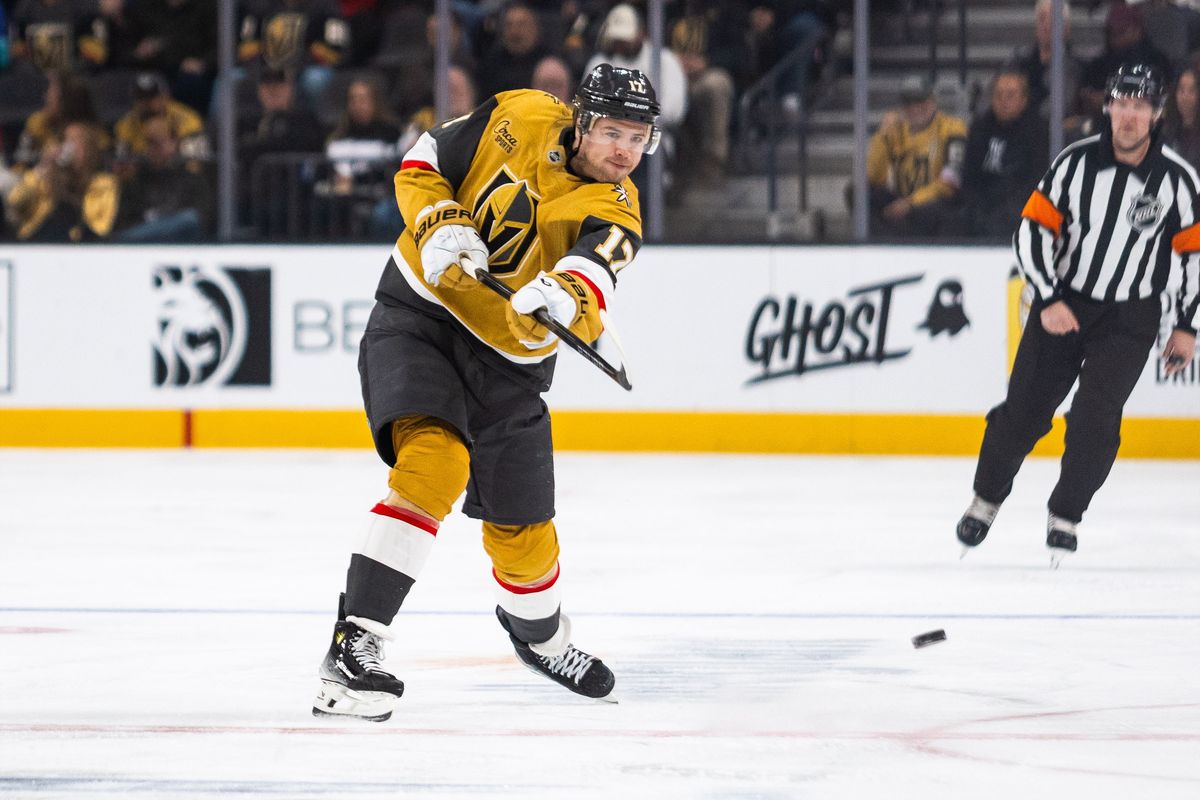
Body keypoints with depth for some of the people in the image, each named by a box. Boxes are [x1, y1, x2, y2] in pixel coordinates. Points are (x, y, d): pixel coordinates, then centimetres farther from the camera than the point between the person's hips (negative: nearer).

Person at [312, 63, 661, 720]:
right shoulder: (520, 120, -9)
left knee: (522, 530, 12)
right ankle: (353, 645, -31)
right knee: (433, 463, -28)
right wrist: (440, 225, -19)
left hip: (508, 364, 3)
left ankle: (538, 634, 47)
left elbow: (589, 286, -30)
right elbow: (421, 166, 0)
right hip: (418, 318, -3)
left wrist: (564, 299, -53)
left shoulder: (615, 215, -10)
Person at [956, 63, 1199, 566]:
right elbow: (1034, 227, -7)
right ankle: (987, 497, 24)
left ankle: (1065, 515, 3)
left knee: (1095, 417, -14)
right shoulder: (1077, 162, -10)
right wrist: (1049, 299, -15)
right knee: (1024, 409, 3)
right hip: (1062, 305, 1)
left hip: (1129, 318, -1)